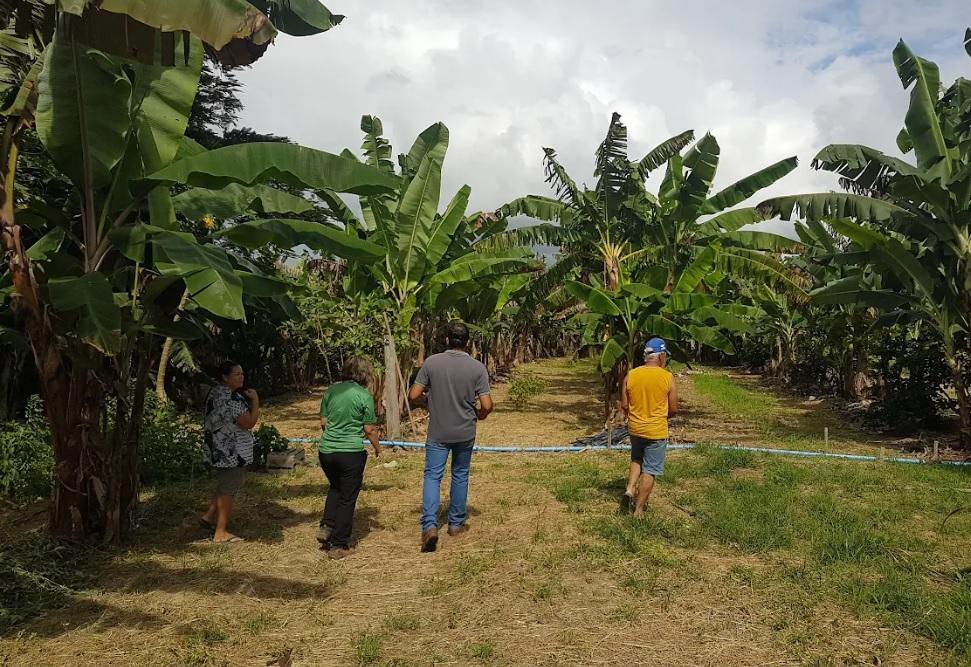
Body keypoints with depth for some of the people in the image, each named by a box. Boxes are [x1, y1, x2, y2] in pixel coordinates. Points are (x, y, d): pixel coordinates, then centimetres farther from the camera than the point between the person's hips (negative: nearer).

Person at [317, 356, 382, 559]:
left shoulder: (330, 391, 3)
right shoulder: (364, 395, -10)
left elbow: (323, 422, 9)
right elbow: (370, 429, -6)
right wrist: (377, 448, 11)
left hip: (326, 450, 5)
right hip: (351, 452, -5)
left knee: (335, 487, 28)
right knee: (347, 498, 8)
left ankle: (326, 527, 17)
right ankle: (339, 545, 13)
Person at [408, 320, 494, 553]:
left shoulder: (431, 362, -10)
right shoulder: (477, 368, -9)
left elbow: (413, 395, -8)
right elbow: (487, 405, -11)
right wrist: (480, 415, 12)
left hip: (437, 433, -1)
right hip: (465, 432, 1)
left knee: (432, 476, 4)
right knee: (460, 476, 17)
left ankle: (430, 525, -12)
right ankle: (456, 523, 28)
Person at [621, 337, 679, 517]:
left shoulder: (630, 375, -5)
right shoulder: (668, 378, -12)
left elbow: (624, 405, -1)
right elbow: (673, 409, -6)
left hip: (635, 428, 3)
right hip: (656, 431, -3)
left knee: (637, 458, 29)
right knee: (650, 470, 8)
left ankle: (630, 488, 11)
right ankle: (639, 509, 12)